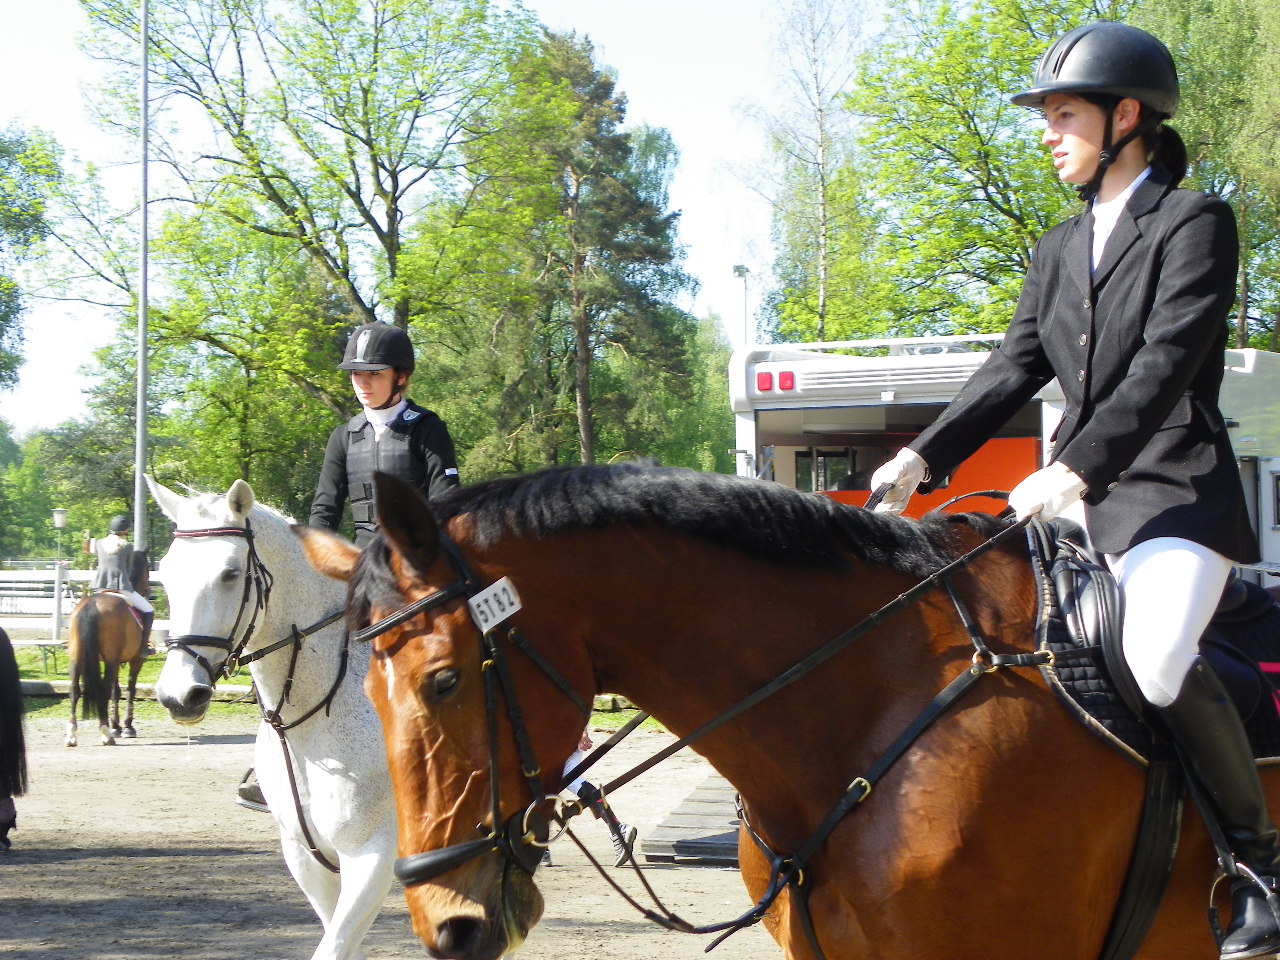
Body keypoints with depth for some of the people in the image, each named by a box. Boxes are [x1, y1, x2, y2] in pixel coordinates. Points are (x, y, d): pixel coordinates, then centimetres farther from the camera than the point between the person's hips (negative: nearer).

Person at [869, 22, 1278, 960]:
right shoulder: (1062, 248, 17)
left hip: (1177, 490, -8)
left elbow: (1165, 365, -17)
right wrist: (925, 459, -2)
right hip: (1077, 495, 8)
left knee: (1153, 658, -30)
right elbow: (1016, 367, 12)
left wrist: (1075, 469, -28)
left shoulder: (1197, 222, -5)